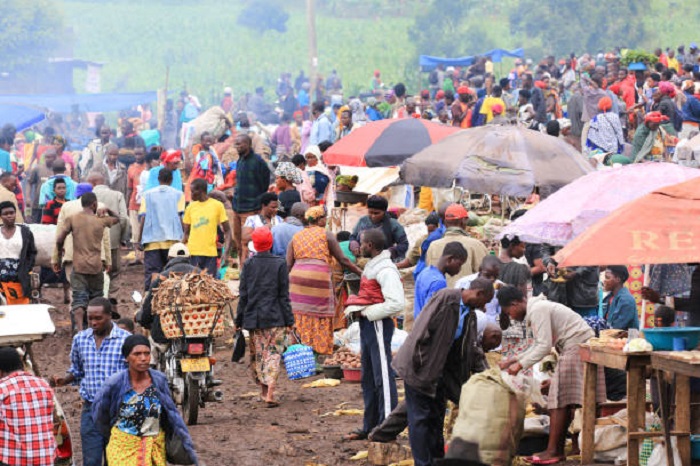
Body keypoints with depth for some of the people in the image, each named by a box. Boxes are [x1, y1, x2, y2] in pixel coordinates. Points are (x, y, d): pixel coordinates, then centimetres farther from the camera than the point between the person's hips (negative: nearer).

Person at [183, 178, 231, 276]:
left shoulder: (217, 205, 0)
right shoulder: (190, 207, 9)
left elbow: (227, 231, 1)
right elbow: (186, 233, 13)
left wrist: (226, 252, -11)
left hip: (210, 253, -2)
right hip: (193, 253, 2)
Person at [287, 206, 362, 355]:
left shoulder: (296, 237, 17)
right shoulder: (326, 235, 5)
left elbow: (288, 264, 10)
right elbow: (343, 260, 3)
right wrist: (361, 272, 11)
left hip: (297, 277, 4)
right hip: (319, 278, -4)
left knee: (302, 317, 6)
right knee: (321, 319, 4)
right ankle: (321, 350, 6)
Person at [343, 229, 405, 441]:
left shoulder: (386, 270, -17)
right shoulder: (371, 266, 15)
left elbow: (396, 304, -25)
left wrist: (366, 312, -18)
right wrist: (357, 308, 7)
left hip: (379, 325, -11)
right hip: (367, 325, 11)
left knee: (383, 377, -7)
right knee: (368, 378, 15)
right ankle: (369, 427, 22)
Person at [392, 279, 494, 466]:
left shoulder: (470, 315, 10)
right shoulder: (446, 298, -16)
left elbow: (472, 349, 14)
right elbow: (424, 328, -20)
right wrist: (417, 360, -21)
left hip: (439, 371, 8)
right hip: (420, 367, -8)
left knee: (436, 418, 13)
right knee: (420, 418, -3)